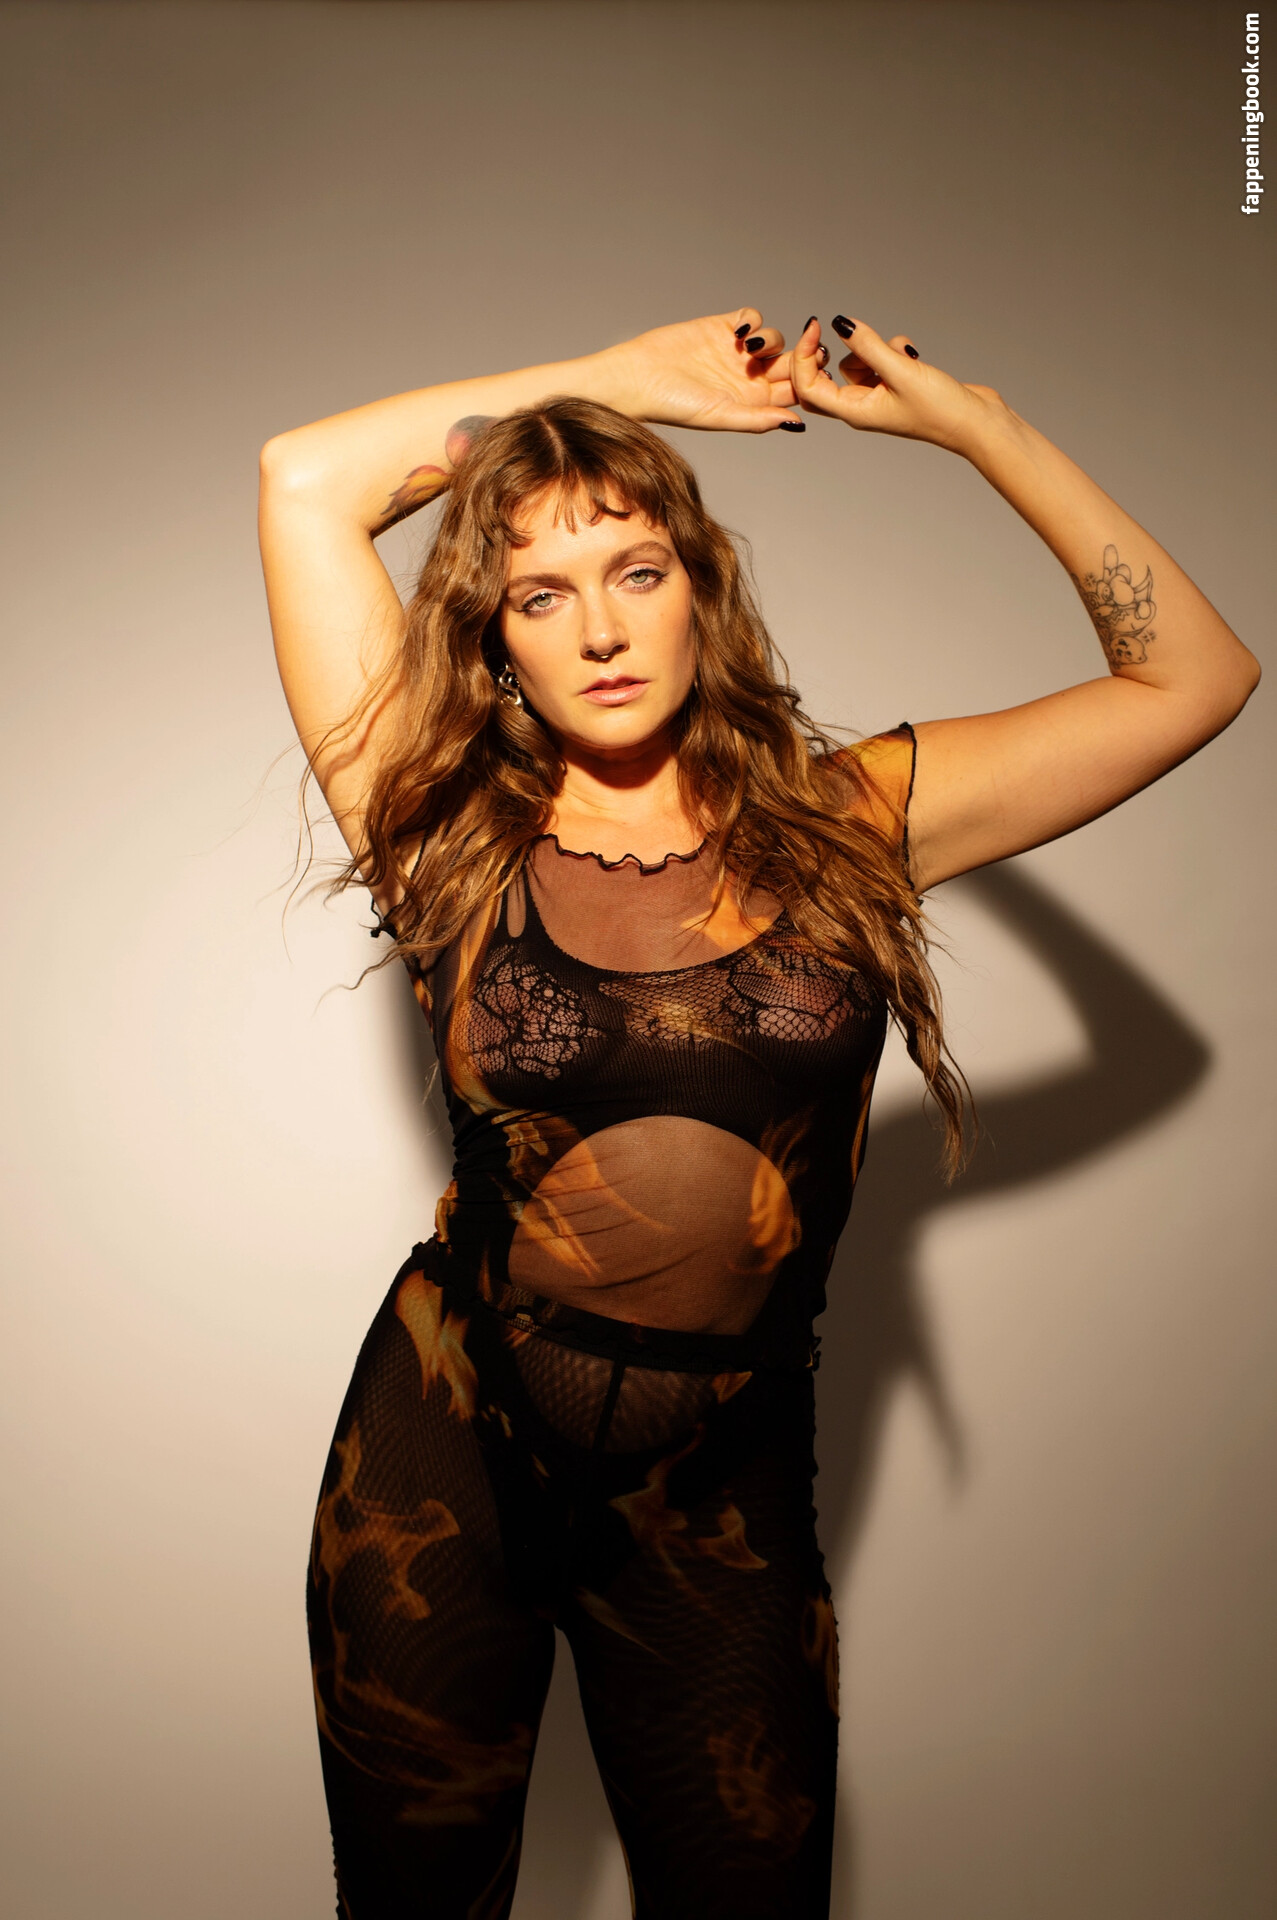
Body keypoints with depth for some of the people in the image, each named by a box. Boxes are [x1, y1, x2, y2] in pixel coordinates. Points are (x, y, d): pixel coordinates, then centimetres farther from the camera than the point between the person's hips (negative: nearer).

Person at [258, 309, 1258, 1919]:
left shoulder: (845, 823, -3)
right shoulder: (454, 846, -5)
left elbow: (1193, 673, 1)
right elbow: (305, 480, -7)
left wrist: (965, 417, -2)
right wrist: (632, 377, -1)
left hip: (716, 1499, 1)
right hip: (444, 1451, 0)